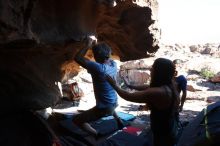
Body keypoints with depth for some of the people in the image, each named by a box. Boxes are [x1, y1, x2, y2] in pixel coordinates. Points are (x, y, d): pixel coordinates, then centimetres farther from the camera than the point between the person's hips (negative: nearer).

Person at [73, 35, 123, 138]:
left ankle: (98, 136, -2)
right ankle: (118, 121, 44)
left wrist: (88, 45, -15)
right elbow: (106, 56, 14)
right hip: (114, 102, 8)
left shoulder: (98, 68, -32)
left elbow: (77, 58, -25)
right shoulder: (113, 64, -10)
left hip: (104, 108, -8)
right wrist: (96, 45, 4)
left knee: (77, 120, 0)